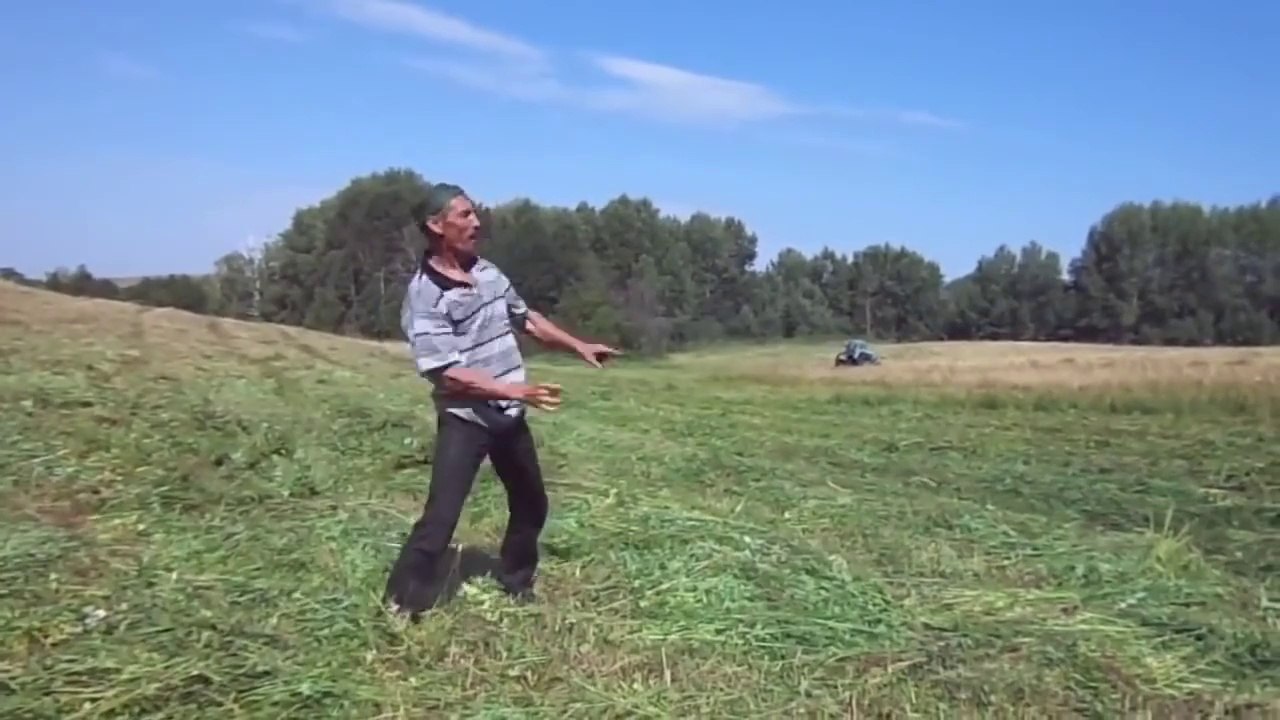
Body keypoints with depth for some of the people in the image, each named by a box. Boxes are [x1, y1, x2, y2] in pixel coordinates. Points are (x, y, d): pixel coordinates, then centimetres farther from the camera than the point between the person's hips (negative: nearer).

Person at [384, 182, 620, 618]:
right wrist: (516, 390, -30)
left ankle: (516, 583, 39)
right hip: (465, 420, -7)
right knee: (440, 518, -10)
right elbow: (446, 372, -24)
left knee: (532, 504, 18)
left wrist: (579, 346, 15)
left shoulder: (486, 271, 5)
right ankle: (402, 604, 8)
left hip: (509, 416, 8)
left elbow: (525, 318, 19)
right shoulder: (424, 296, -18)